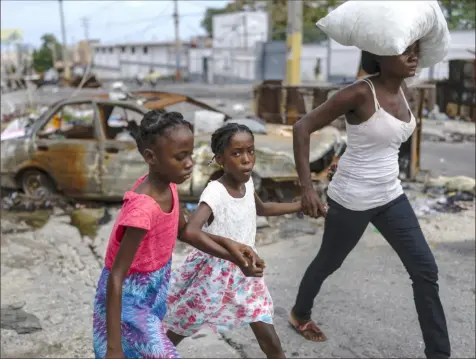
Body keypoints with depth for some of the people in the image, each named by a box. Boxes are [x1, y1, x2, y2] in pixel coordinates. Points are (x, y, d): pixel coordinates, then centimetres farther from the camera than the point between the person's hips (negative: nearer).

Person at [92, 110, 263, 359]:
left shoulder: (168, 185, -10)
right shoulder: (143, 210, -34)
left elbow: (183, 231, 8)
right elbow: (116, 278, -29)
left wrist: (231, 256, -1)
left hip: (151, 294, 8)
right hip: (128, 300, -8)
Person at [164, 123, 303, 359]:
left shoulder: (247, 182, -4)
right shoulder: (215, 192, -26)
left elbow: (261, 209, 19)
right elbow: (190, 231, -43)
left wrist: (301, 205, 16)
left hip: (243, 273, 5)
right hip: (214, 273, -5)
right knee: (178, 332, 16)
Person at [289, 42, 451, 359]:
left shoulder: (400, 89, 1)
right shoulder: (361, 93, -21)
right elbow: (302, 128, -22)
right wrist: (306, 187, -27)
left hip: (390, 196, 7)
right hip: (351, 199, -7)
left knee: (425, 269, 4)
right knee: (329, 262, 16)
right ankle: (300, 314, 46)